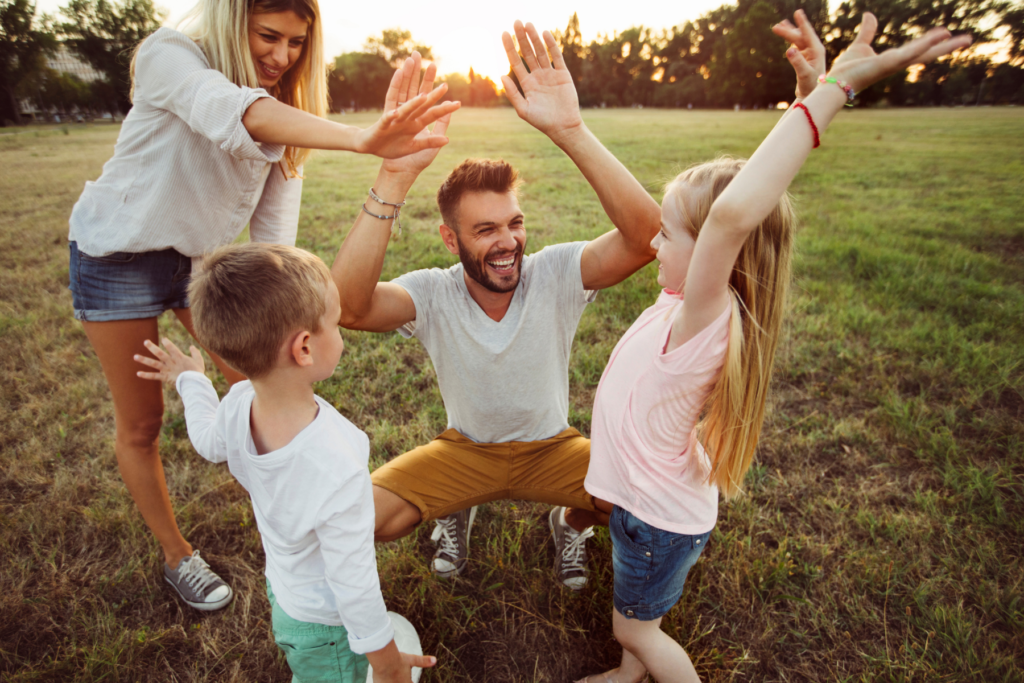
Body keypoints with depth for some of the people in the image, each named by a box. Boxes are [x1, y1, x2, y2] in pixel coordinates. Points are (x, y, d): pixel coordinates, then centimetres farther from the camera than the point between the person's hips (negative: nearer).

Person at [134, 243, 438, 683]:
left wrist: (190, 380, 23)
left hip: (280, 589, 7)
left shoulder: (238, 404, -21)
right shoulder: (338, 470, -42)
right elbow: (354, 586, -29)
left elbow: (210, 444, 5)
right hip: (324, 629, -7)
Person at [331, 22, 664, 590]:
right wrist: (395, 177, -49)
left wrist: (571, 131, -49)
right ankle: (455, 511, 17)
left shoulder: (555, 273, -21)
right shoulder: (433, 293, -21)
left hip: (552, 447, 0)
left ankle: (572, 521, 15)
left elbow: (644, 237, -39)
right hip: (465, 450, 0)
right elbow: (348, 306, -41)